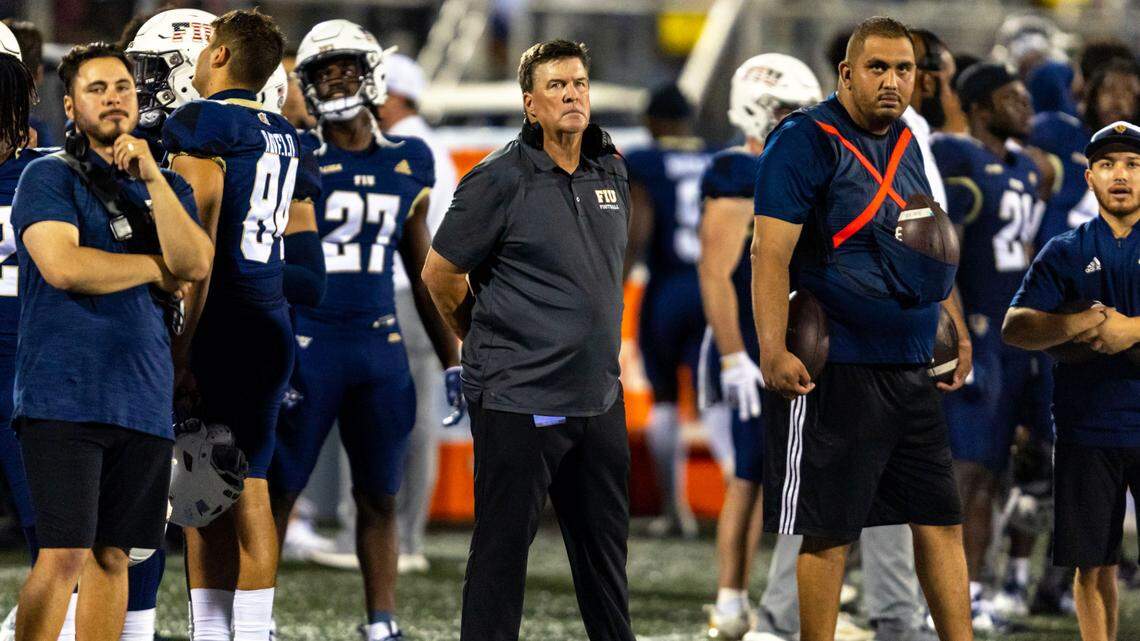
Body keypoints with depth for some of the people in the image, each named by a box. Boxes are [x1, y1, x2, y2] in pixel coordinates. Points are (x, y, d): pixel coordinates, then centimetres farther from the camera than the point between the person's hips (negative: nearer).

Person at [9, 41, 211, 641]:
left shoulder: (166, 186, 17)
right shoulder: (49, 176, 0)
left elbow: (195, 265, 0)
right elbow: (62, 265, -16)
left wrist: (152, 177, -8)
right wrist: (157, 269, -3)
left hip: (142, 398, 6)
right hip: (65, 391, -6)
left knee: (113, 555, 7)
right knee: (65, 554, -12)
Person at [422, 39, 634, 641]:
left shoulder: (611, 172, 9)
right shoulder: (501, 179, -11)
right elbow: (440, 275, -3)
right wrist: (484, 340, 11)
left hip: (597, 397, 6)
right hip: (519, 399, -6)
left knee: (605, 541, 14)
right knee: (503, 546, -1)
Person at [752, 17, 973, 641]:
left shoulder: (906, 143, 14)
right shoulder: (807, 140, -10)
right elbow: (771, 251, -17)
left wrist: (954, 332, 21)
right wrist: (773, 354, -24)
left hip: (912, 372, 8)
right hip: (836, 372, -8)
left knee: (941, 521, 10)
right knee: (826, 531, -4)